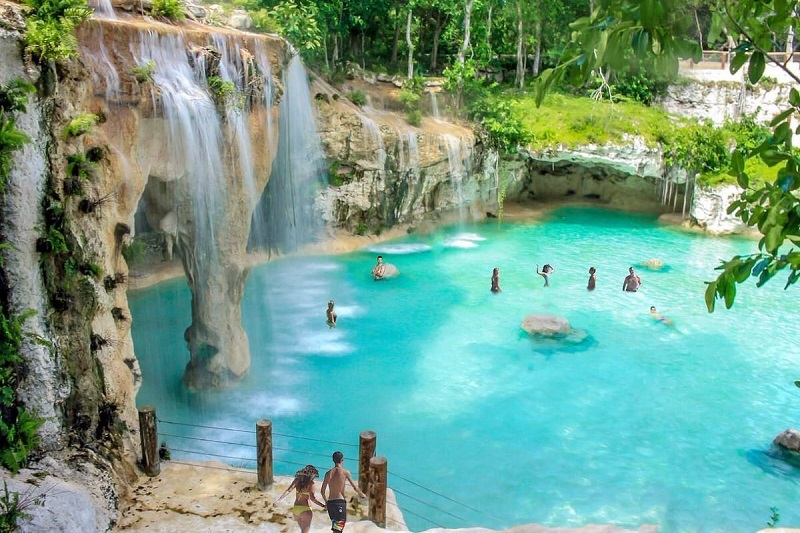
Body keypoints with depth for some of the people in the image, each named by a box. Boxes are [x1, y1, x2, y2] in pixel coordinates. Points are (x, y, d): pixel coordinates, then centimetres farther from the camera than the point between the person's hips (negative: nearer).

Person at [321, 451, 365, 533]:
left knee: (335, 526, 21)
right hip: (340, 502, -5)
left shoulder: (328, 473, 8)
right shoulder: (345, 472, -4)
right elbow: (355, 487, 3)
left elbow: (322, 491, 12)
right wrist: (361, 494, 22)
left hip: (330, 502, 5)